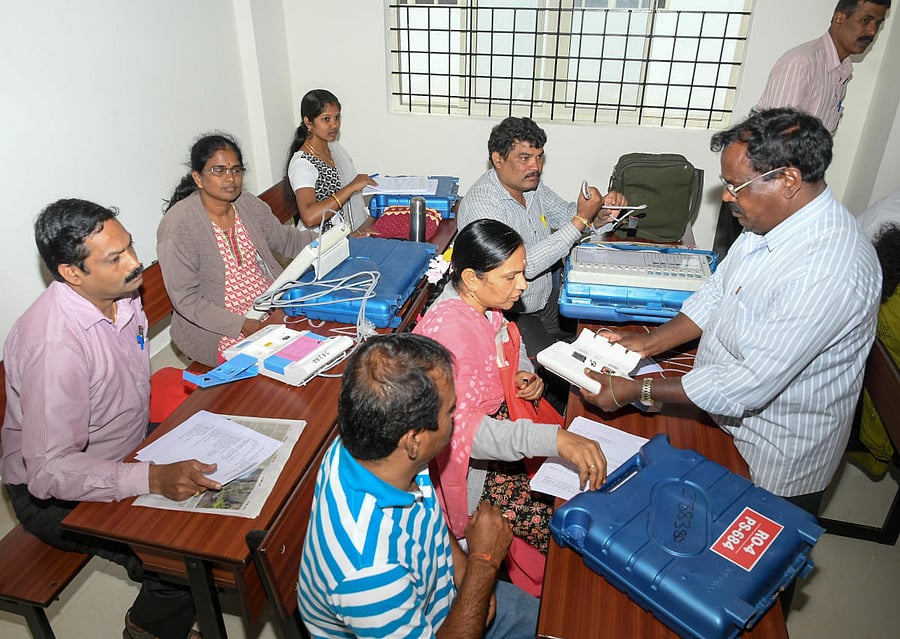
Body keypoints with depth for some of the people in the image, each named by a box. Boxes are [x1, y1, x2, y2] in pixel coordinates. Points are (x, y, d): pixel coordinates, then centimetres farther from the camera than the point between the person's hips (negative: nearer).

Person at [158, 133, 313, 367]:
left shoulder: (249, 205, 3)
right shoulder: (179, 225, -17)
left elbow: (284, 239, 17)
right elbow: (185, 299, -18)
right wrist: (241, 326, -24)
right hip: (217, 328, -7)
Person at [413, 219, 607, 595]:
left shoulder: (481, 302, -4)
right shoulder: (448, 330, -31)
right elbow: (460, 428, -39)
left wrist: (525, 372, -6)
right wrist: (554, 439, -48)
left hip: (500, 418, 8)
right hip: (473, 465, -8)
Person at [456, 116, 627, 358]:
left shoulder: (531, 185, 1)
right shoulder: (480, 204, -25)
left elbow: (565, 213, 15)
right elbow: (525, 265, -31)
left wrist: (599, 212, -9)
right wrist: (581, 220, -29)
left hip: (547, 300, 8)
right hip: (510, 314, -8)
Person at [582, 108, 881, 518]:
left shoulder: (829, 271, -36)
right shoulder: (770, 220, -7)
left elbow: (750, 384, -34)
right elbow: (717, 293, 5)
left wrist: (636, 391, -28)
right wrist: (649, 343, -5)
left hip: (779, 462, -7)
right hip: (728, 423, 7)